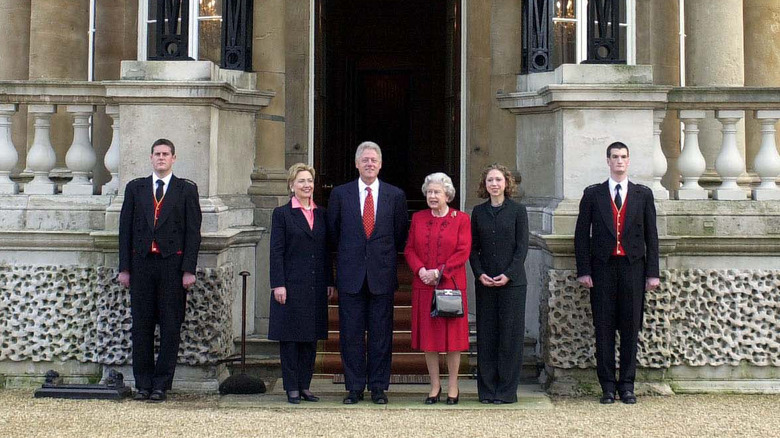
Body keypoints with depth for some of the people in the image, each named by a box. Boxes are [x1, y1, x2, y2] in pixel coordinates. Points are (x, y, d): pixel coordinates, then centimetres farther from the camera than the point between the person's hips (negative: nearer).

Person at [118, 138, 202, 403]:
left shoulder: (187, 190, 6)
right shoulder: (135, 188, 13)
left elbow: (193, 232, 1)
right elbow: (125, 229, 10)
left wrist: (188, 270, -7)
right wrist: (124, 268, 3)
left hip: (172, 264, -2)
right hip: (142, 264, 2)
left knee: (170, 327, -1)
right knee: (141, 326, 4)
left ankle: (161, 385, 5)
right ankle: (143, 384, 11)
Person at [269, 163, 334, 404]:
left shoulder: (321, 214, 12)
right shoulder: (282, 213, -1)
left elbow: (326, 250, 14)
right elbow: (276, 252, -5)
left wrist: (329, 282, 9)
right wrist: (278, 284, -12)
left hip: (316, 286, 5)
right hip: (291, 285, -5)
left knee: (311, 337, 8)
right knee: (290, 337, 0)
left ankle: (305, 385, 16)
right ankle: (292, 388, 7)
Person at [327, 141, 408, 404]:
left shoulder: (395, 195, 5)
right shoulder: (340, 194, 5)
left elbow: (400, 235, 12)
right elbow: (333, 232, 13)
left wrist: (386, 256, 10)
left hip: (382, 274, 0)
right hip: (351, 274, 0)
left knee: (381, 333, 4)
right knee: (351, 333, 3)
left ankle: (379, 387, 12)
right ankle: (354, 387, 11)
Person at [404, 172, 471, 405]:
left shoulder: (461, 219, 0)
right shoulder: (418, 218, 10)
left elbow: (463, 252, -7)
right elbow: (409, 249, 7)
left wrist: (439, 272, -14)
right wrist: (421, 270, -10)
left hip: (451, 285, -3)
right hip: (423, 286, 3)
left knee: (452, 334, 2)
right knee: (428, 335, 5)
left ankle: (453, 386, 12)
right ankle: (435, 385, 16)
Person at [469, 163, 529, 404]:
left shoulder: (518, 210, 1)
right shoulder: (478, 212, 9)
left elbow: (522, 246, -3)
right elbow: (473, 248, 9)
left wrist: (508, 274, -13)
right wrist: (480, 274, -6)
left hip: (512, 282, -3)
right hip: (485, 283, 3)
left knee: (510, 335, -1)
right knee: (486, 335, 4)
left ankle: (507, 390, 5)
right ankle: (487, 389, 10)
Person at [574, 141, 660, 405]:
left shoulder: (643, 194, 10)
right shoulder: (592, 194, 7)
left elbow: (651, 235, 8)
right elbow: (581, 235, 5)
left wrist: (652, 272, 1)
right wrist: (583, 270, -3)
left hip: (632, 267, 1)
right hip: (603, 267, 0)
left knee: (631, 328, 2)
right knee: (604, 329, 0)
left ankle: (627, 386, 9)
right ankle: (607, 386, 6)